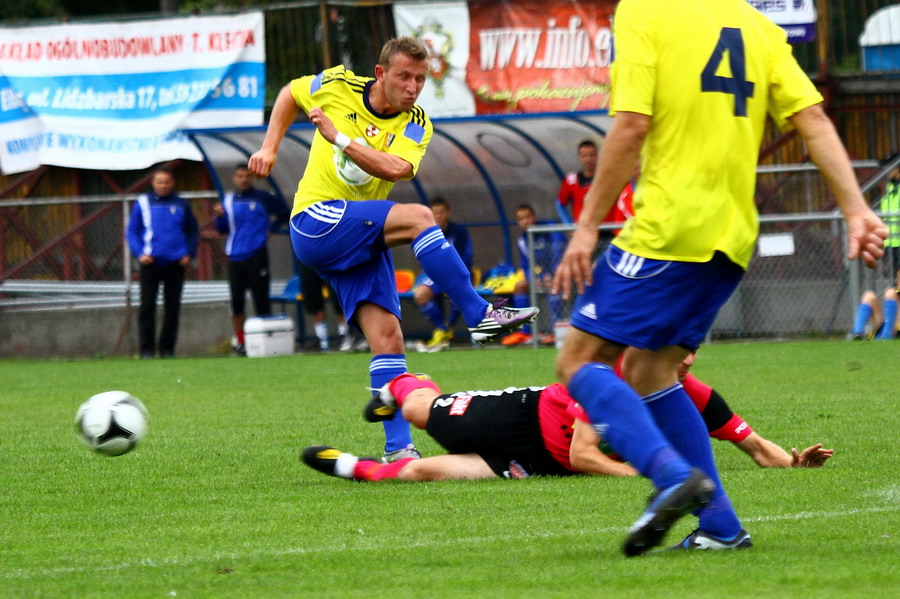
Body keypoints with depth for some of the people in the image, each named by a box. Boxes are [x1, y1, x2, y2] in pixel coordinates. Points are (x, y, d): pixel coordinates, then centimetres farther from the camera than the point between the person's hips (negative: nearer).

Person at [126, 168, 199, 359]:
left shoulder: (181, 205, 9)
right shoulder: (142, 203, 4)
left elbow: (193, 232, 17)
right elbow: (131, 232, 6)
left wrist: (189, 254, 3)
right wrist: (140, 253, -8)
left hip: (176, 264, 2)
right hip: (151, 263, -2)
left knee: (173, 308, 5)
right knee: (147, 307, -7)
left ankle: (167, 349, 12)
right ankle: (147, 349, -4)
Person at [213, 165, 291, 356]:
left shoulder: (262, 198, 2)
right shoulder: (228, 201, 12)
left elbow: (285, 214, 10)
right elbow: (223, 230, 12)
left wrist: (271, 229, 1)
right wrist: (219, 217, -7)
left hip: (257, 255, -4)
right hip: (235, 258, 4)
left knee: (261, 299, -6)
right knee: (237, 301, 2)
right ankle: (240, 341, 11)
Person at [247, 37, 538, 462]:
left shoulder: (416, 125, 1)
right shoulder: (338, 87, -2)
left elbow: (396, 169, -21)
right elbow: (290, 94, 20)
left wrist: (339, 138, -28)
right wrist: (270, 147, 11)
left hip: (362, 242, 4)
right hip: (315, 223, -4)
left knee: (387, 335, -11)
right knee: (417, 217, -26)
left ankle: (398, 448, -11)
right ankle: (480, 315, -25)